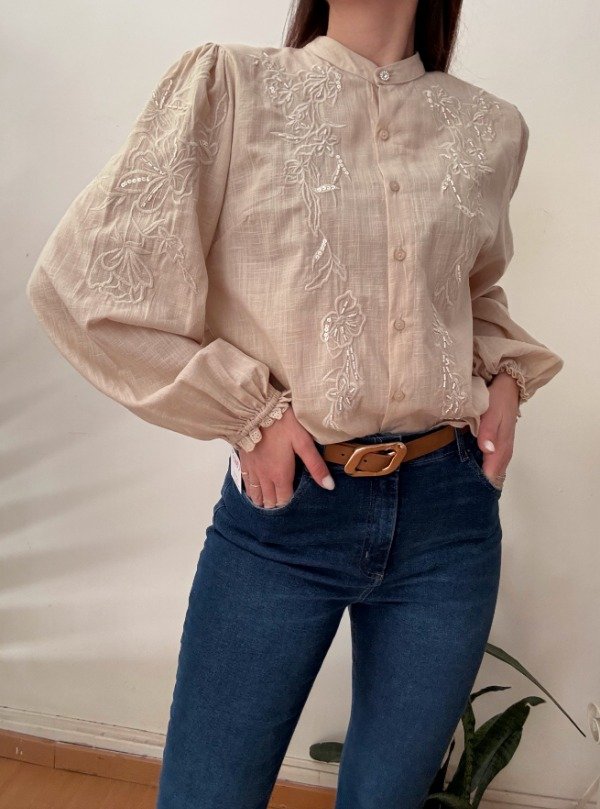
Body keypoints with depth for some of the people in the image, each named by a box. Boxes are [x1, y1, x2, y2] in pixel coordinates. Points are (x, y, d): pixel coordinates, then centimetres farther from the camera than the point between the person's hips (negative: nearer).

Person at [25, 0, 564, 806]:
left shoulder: (489, 127, 7)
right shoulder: (230, 84, -3)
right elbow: (82, 281, -7)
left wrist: (507, 373, 4)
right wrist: (248, 410, -10)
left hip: (449, 510, 3)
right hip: (284, 510, -2)